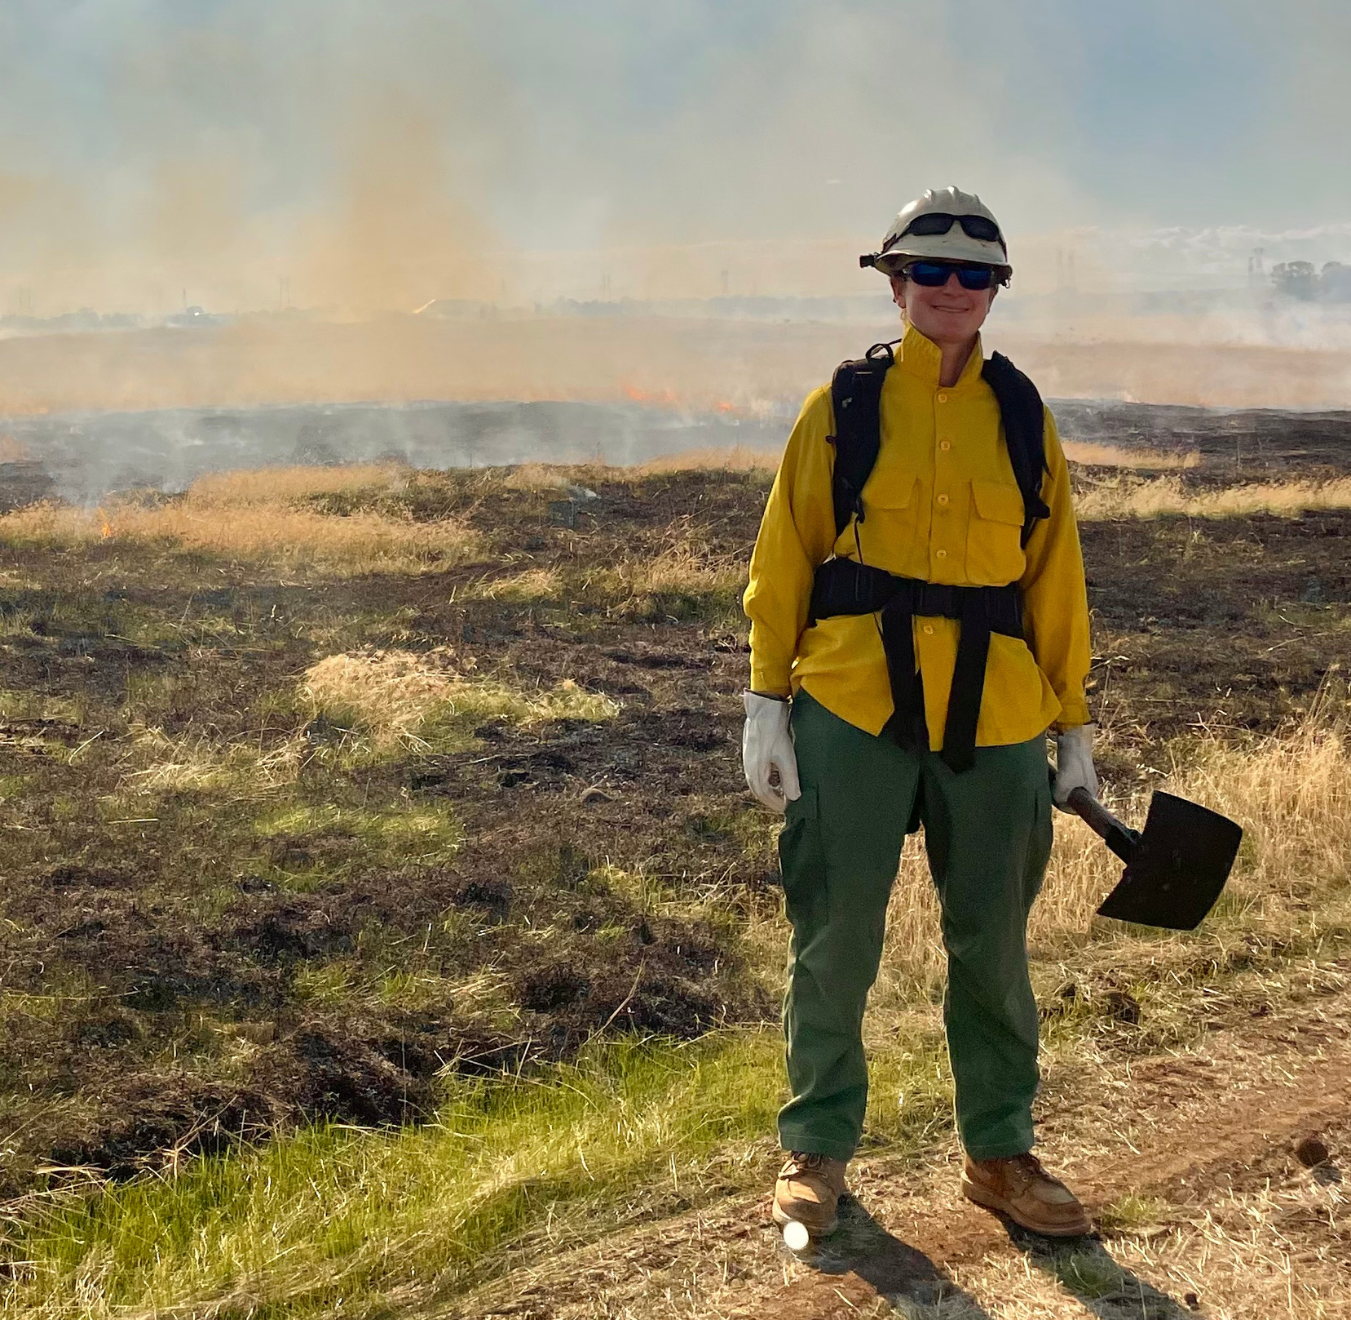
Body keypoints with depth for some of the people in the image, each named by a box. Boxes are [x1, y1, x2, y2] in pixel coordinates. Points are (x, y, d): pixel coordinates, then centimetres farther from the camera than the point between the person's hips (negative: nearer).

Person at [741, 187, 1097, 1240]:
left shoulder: (1023, 419, 8)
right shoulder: (842, 409, 1)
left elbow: (1056, 579, 9)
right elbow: (784, 560, 1)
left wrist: (1074, 727, 8)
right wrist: (766, 703, -4)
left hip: (994, 717, 2)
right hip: (854, 706, -2)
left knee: (993, 943, 11)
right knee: (836, 938, 5)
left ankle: (999, 1151, 28)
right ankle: (818, 1147, 23)